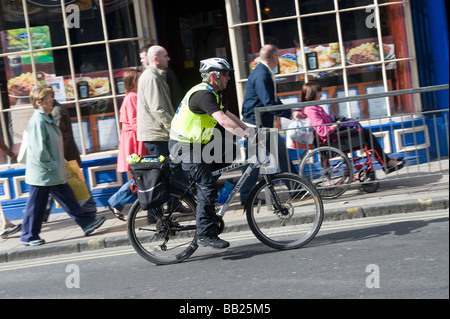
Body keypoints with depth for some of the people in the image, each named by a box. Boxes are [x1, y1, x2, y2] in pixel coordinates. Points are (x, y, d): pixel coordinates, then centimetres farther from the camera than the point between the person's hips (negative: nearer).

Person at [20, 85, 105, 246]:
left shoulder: (48, 119, 11)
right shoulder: (37, 121, -19)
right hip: (41, 173, -9)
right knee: (36, 206, 2)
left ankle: (87, 222, 18)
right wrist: (52, 166, -17)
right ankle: (28, 236, 13)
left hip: (54, 173, 9)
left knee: (68, 199, 13)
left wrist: (58, 165, 15)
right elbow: (39, 151, -24)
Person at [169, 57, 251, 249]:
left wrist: (249, 130, 7)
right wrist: (247, 135, -31)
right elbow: (223, 121, -31)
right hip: (184, 147, -11)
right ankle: (205, 234, -10)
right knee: (208, 186, -13)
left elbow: (229, 116, 16)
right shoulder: (203, 94, -20)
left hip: (195, 145, 11)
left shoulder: (212, 94, 14)